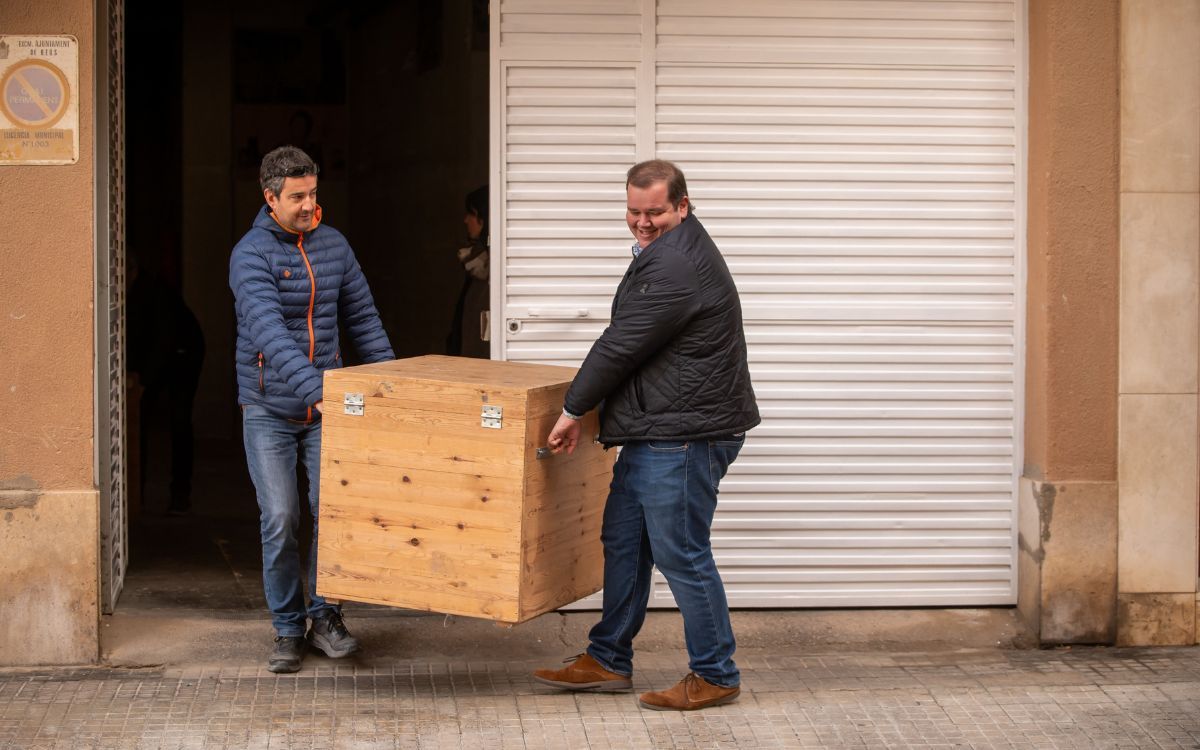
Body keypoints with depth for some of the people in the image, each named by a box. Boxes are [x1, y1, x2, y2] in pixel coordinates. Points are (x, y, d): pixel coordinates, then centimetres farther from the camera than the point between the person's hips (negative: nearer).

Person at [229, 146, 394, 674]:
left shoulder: (332, 244, 5)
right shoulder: (251, 254, -13)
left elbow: (362, 318, 11)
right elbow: (269, 332, -27)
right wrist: (313, 390, -38)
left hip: (324, 405, 4)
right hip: (269, 410, -4)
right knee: (280, 520, -3)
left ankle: (325, 615, 14)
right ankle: (288, 630, 11)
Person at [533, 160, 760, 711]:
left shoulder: (675, 266, -19)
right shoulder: (667, 252, 18)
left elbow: (621, 345, -17)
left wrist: (572, 410, -8)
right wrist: (602, 407, 31)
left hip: (683, 435, -11)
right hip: (653, 434, 11)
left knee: (681, 554, -5)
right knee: (623, 542, 15)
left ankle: (715, 676, 5)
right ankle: (608, 661, 25)